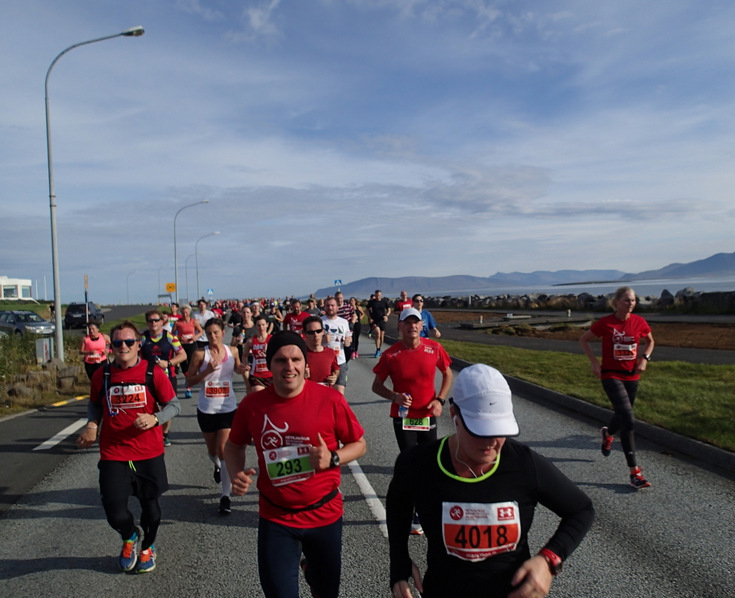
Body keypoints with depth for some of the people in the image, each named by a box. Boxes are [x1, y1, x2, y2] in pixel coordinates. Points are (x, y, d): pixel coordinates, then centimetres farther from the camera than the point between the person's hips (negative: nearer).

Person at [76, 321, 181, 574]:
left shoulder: (153, 373, -8)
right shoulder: (102, 375, -1)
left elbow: (173, 405, -2)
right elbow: (94, 404, 16)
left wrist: (154, 418, -20)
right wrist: (92, 425, -2)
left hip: (149, 453, -1)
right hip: (113, 454, 1)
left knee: (150, 504, 14)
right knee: (114, 512, -6)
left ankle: (147, 547, 45)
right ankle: (130, 537, 32)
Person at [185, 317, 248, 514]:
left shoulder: (232, 351, -3)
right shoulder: (200, 354, -9)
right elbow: (189, 381, -6)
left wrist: (242, 370, -6)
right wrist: (207, 371, -21)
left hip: (228, 408, 0)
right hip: (206, 409, 1)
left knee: (224, 450, -8)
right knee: (212, 450, 18)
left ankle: (226, 495, -1)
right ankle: (217, 466, 54)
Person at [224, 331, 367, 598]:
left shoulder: (330, 399, -15)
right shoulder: (252, 404, -10)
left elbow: (359, 444, -3)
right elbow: (234, 445, 8)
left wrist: (333, 458, -22)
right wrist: (236, 474, -10)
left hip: (324, 513, 0)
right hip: (275, 518, 0)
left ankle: (311, 567, 54)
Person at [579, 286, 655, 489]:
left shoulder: (639, 322, -2)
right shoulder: (605, 323, -12)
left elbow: (650, 341, 17)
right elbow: (583, 340, 1)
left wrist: (645, 358, 0)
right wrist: (595, 362, -8)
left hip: (632, 376, 5)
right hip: (611, 376, -5)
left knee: (622, 415, 19)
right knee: (629, 420, -16)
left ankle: (608, 433, 57)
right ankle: (635, 472, -10)